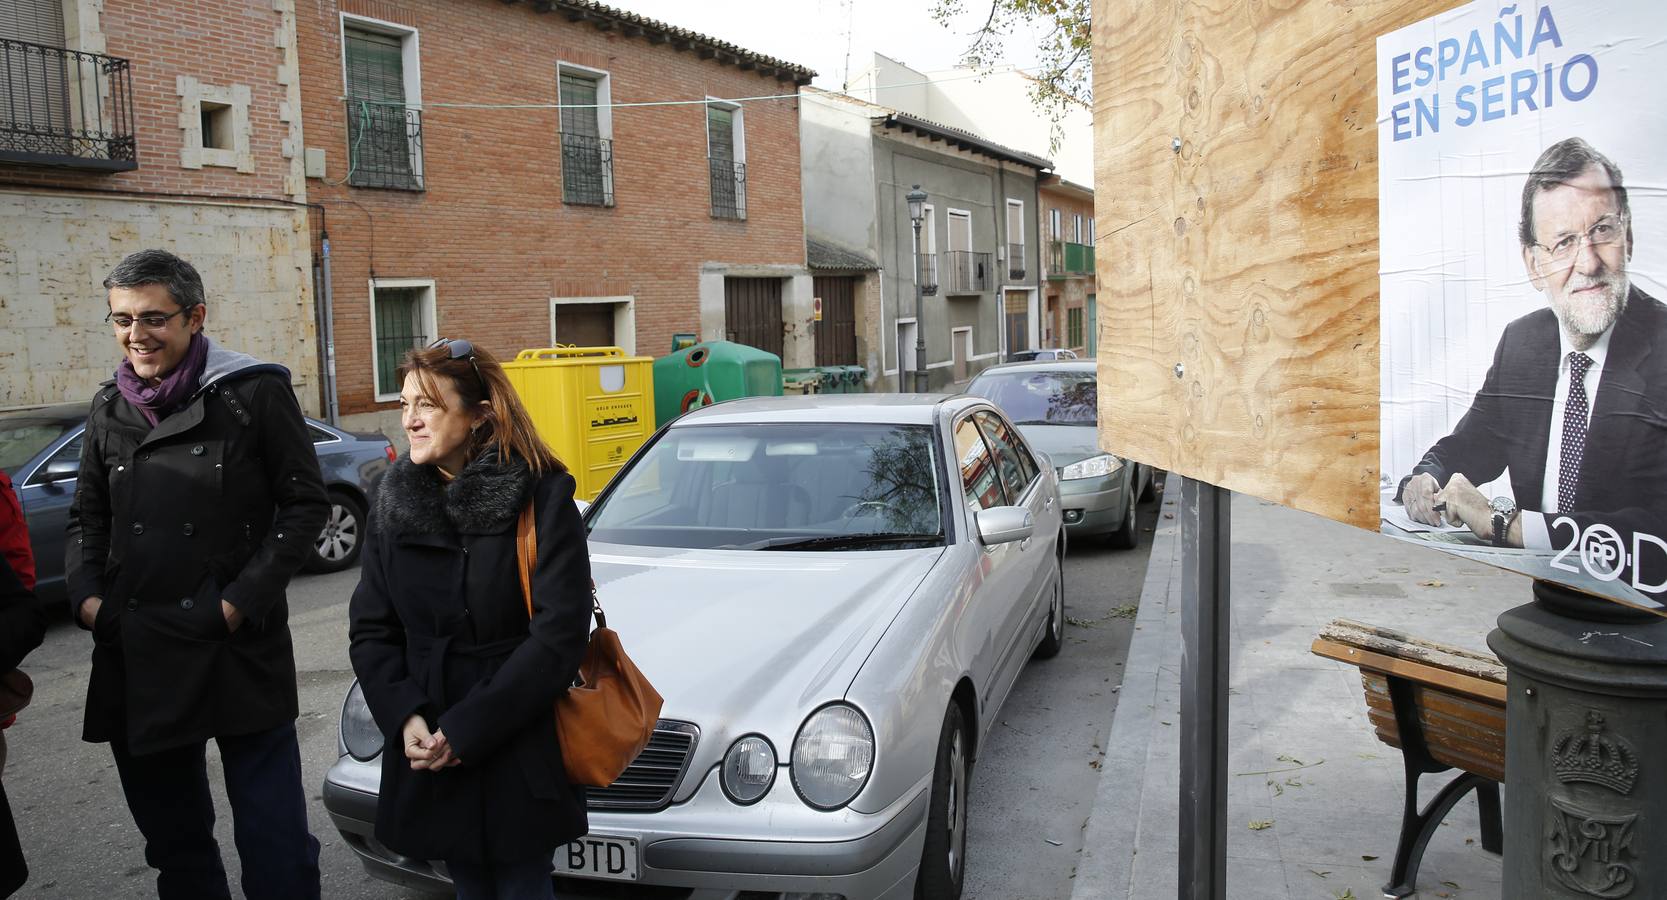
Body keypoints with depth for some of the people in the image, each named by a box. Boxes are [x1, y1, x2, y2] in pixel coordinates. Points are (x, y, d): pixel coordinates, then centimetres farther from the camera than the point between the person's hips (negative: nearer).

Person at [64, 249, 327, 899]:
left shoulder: (255, 391, -4)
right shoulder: (109, 409, 11)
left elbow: (304, 504, -4)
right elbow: (87, 518, 19)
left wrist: (243, 602, -11)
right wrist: (86, 596, 2)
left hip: (239, 651, -5)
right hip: (135, 658, 5)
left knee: (273, 845, 0)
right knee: (173, 843, 17)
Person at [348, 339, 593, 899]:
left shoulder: (541, 497, -13)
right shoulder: (394, 501, 3)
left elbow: (558, 636, -17)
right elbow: (370, 631, 5)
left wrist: (466, 729, -17)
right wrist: (405, 717, -12)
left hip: (520, 755, -4)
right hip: (427, 756, 5)